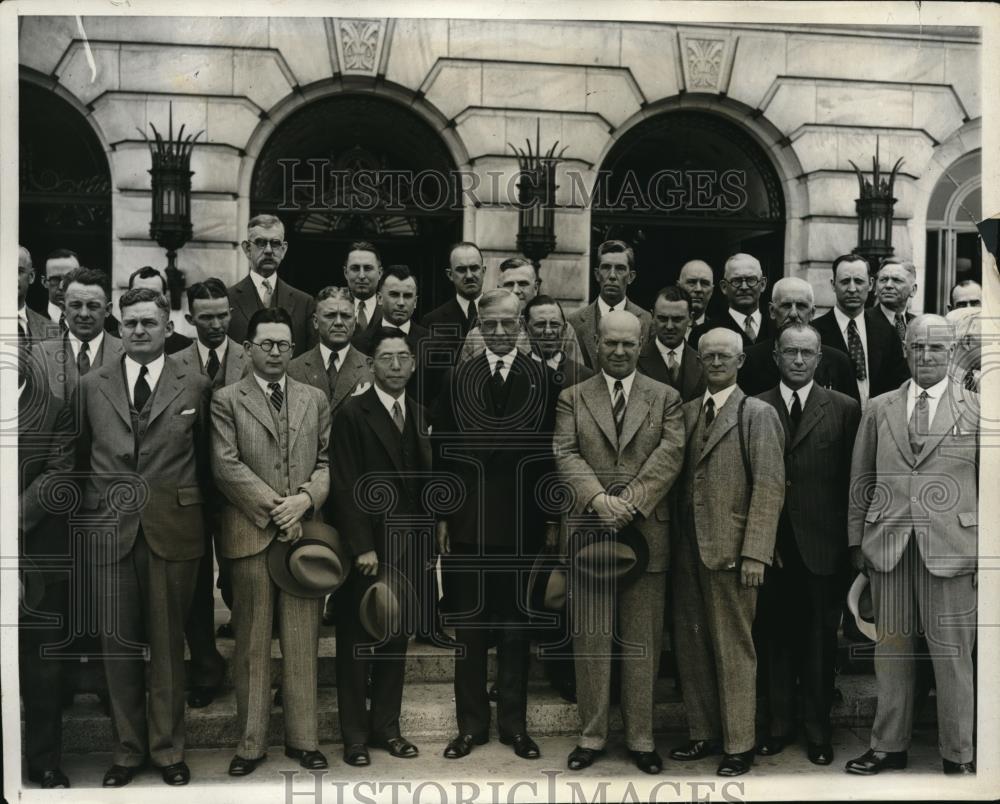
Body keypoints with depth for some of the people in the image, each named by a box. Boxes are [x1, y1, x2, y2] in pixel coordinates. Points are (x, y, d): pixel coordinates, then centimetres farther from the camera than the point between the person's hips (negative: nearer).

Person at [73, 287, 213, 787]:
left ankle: (168, 748, 21)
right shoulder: (91, 386, 7)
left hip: (173, 531, -1)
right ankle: (127, 750, 22)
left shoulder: (195, 387, 3)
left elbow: (205, 460, 7)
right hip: (110, 529, 1)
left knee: (168, 643, 7)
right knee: (118, 644, 7)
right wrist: (89, 513, 9)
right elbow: (81, 458, 11)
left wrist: (188, 506, 5)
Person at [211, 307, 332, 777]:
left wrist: (306, 498, -9)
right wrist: (273, 507, -11)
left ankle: (303, 738, 16)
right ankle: (251, 742, 14)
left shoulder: (315, 399, 14)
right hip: (250, 533, -2)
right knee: (252, 644, 4)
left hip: (305, 531, 3)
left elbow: (327, 460, 8)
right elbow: (226, 466, -6)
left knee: (303, 641, 6)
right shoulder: (226, 400, 3)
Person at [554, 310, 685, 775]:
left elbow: (671, 453, -5)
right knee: (590, 638, 5)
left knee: (643, 641, 6)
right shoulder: (572, 398, 9)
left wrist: (631, 502, -16)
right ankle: (592, 735, 17)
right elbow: (566, 455, -3)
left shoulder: (665, 398, 8)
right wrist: (598, 498, -19)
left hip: (647, 532, 0)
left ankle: (640, 738, 17)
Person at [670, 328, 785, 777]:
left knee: (733, 650, 2)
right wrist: (676, 539, 4)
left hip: (731, 550, -5)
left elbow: (770, 487, -10)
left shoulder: (757, 414, -4)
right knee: (692, 646, 12)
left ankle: (739, 745, 15)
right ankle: (704, 734, 25)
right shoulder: (687, 412, 12)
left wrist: (755, 553, -16)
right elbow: (683, 480, 11)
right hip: (688, 549, 6)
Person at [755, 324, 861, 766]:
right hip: (771, 542, 1)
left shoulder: (845, 409, 2)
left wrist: (851, 540, -5)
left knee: (820, 637, 8)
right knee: (775, 634, 10)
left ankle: (817, 727, 23)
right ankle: (778, 723, 23)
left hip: (822, 544, -1)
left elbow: (853, 478, 0)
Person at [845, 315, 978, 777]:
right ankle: (889, 747, 22)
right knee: (891, 650, 10)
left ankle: (958, 755, 18)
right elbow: (861, 479, 11)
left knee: (952, 655, 3)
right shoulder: (879, 409, 9)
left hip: (950, 546, -2)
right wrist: (857, 539, 7)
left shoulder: (976, 410, 3)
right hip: (887, 546, 2)